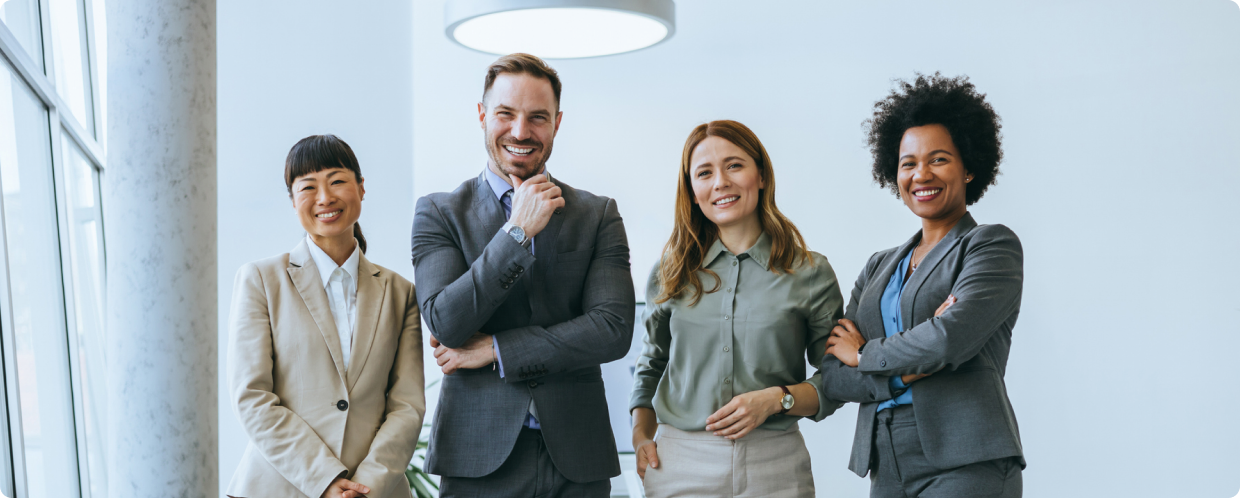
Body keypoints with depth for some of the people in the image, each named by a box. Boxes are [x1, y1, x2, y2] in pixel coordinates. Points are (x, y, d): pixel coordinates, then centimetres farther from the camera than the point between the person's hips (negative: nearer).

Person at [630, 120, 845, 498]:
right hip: (679, 464, 1)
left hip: (774, 466, -1)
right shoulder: (671, 273, 7)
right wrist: (641, 434, 4)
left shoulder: (811, 274, 0)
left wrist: (776, 399, -13)